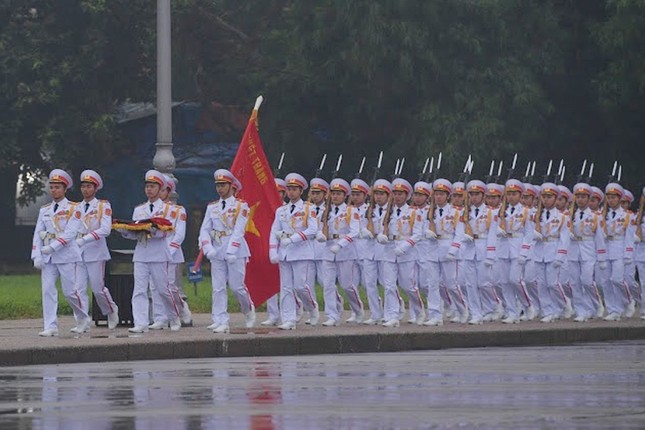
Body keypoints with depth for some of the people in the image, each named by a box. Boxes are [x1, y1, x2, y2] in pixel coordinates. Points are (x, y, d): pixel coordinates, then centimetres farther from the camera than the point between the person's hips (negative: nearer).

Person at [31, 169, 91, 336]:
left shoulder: (73, 208, -2)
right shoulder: (44, 210, 13)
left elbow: (70, 233, -13)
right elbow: (38, 233, 11)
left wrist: (52, 247, -20)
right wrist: (36, 256, -1)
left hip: (67, 255, -4)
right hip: (48, 258, 4)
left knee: (70, 291, -1)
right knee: (48, 290, -6)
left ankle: (83, 319, 21)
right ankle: (51, 327, -7)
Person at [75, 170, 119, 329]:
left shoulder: (103, 206, -1)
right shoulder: (77, 208, 13)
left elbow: (105, 230, -13)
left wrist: (83, 240, -22)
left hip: (96, 252, -4)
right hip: (79, 254, 4)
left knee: (98, 288, 0)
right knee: (79, 289, -5)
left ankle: (112, 311, 26)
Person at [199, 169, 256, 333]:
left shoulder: (241, 206, -2)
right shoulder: (212, 207, 11)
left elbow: (239, 230, -10)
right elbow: (205, 230, 5)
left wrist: (231, 251, -19)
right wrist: (208, 248, -12)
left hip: (236, 252, -4)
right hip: (217, 252, 4)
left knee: (237, 286, -2)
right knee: (218, 288, -2)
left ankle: (248, 310, 25)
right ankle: (221, 322, -2)